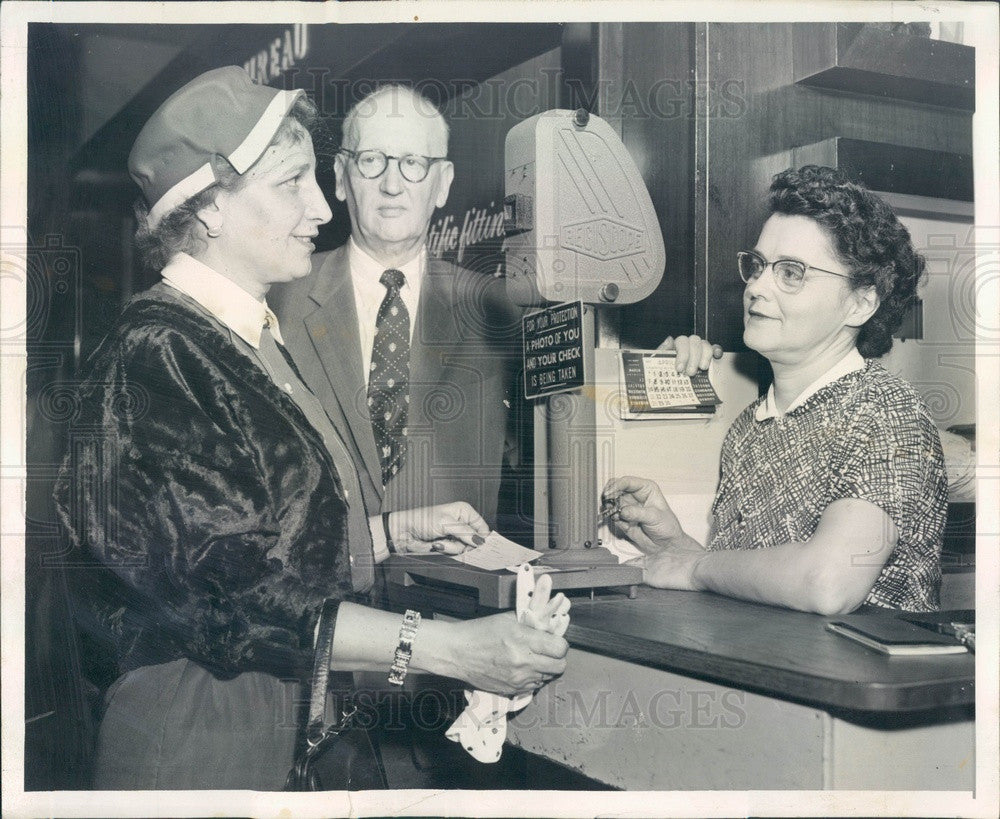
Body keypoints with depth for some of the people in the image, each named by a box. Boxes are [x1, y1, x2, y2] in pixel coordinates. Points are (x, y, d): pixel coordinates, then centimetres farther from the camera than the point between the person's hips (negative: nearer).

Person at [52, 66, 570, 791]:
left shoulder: (254, 338, 12)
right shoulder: (154, 359, -18)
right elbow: (235, 598, -24)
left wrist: (398, 530, 7)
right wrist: (450, 649, -25)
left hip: (298, 720, 9)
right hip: (199, 742, -9)